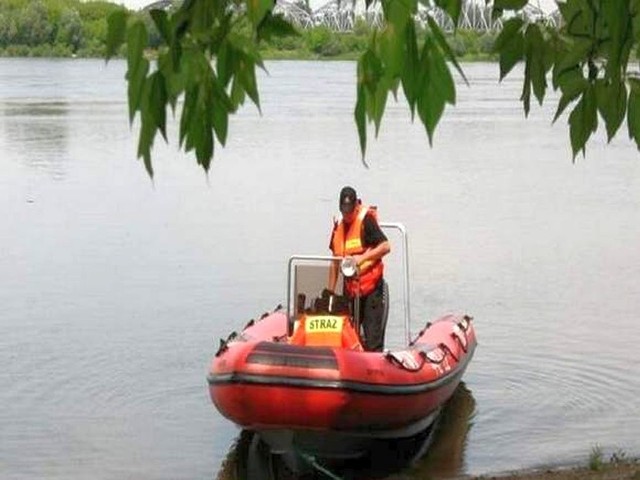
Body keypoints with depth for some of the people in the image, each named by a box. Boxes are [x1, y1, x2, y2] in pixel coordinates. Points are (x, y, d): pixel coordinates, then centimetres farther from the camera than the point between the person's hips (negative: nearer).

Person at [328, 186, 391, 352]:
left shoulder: (366, 221, -8)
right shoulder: (338, 228, 11)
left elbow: (386, 246, -15)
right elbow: (334, 264, 17)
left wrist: (362, 258, -22)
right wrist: (330, 293, 16)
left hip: (371, 288, -7)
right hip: (350, 290, 7)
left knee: (373, 341, -8)